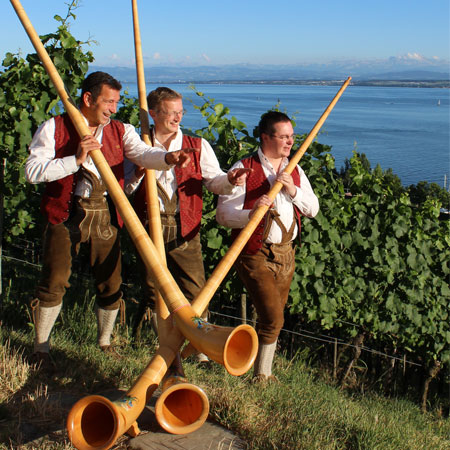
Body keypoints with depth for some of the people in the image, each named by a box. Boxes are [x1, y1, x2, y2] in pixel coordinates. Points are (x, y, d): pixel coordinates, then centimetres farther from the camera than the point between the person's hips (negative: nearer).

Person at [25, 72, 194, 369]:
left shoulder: (120, 131, 9)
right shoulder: (54, 128, 0)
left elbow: (142, 153, -10)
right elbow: (33, 171, -9)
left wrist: (167, 158, -32)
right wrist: (76, 160, -19)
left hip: (106, 215, 3)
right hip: (66, 214, -3)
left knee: (111, 284, 7)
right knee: (54, 282, -2)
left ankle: (105, 344, 28)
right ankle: (40, 349, 15)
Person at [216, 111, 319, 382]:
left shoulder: (295, 171, 13)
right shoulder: (245, 169, -8)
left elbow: (313, 209, 8)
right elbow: (223, 214, -14)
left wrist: (293, 191, -10)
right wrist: (251, 214, -33)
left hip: (286, 253, 6)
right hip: (256, 255, -6)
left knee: (272, 317, 14)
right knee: (273, 319, -12)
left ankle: (261, 369, 33)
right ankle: (262, 377, 5)